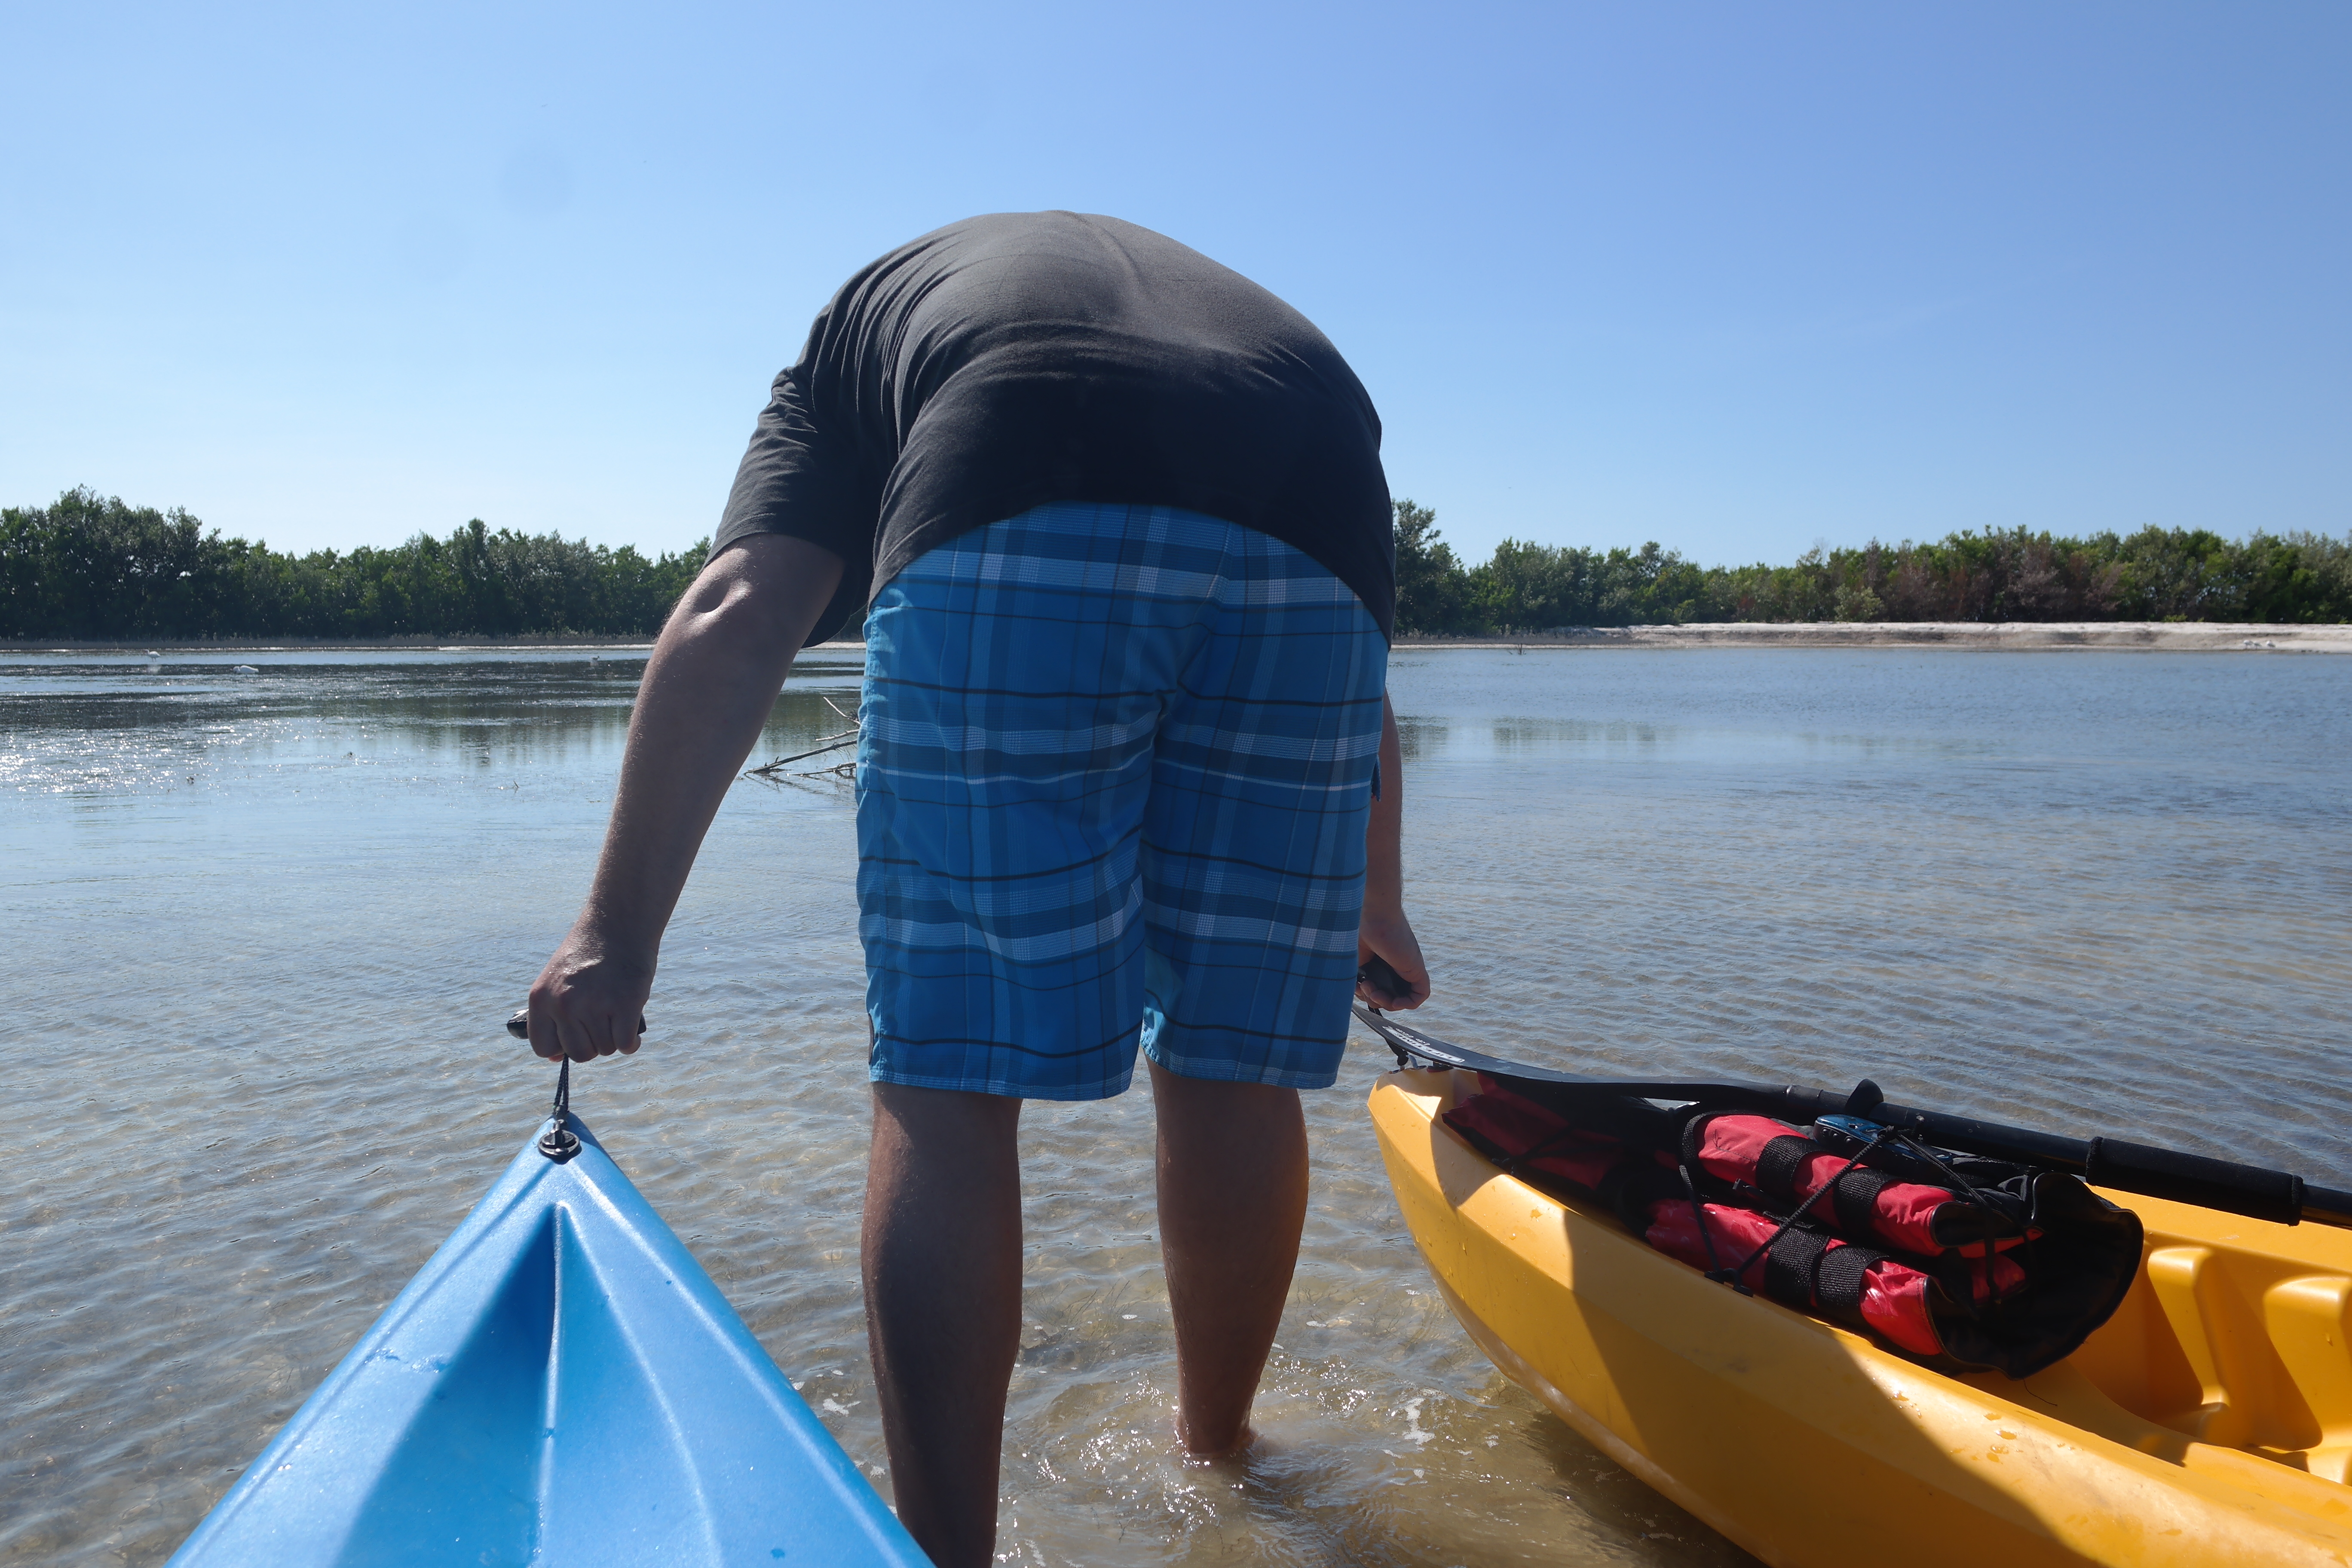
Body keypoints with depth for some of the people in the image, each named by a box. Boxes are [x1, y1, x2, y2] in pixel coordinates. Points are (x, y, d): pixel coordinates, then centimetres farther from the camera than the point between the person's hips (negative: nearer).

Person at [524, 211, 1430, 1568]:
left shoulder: (866, 317, 33)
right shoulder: (1242, 312, 43)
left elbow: (735, 620, 12)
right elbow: (1352, 678, 39)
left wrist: (622, 927, 9)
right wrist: (1375, 899, 48)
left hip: (1009, 546, -3)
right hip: (1311, 538, 4)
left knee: (948, 1077, 6)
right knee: (1230, 1064, 17)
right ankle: (1216, 1448, 37)